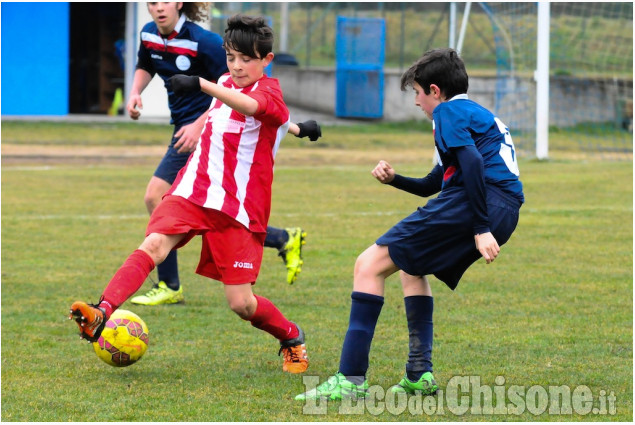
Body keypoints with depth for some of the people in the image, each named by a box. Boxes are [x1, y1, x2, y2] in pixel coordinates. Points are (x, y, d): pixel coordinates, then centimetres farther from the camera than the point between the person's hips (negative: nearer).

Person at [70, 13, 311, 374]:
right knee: (155, 244, -25)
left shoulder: (270, 91, -10)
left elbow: (250, 105, -36)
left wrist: (200, 85, -51)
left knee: (241, 303, -7)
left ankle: (293, 339, 23)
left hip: (239, 208, -5)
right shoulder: (227, 84, 13)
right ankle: (101, 314, -42)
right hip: (192, 190, 5)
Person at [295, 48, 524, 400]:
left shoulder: (449, 111, 2)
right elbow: (432, 184, 41)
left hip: (469, 207, -10)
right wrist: (394, 179, 24)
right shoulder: (477, 114, 34)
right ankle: (420, 374, 20)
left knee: (369, 265, -5)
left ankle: (351, 378, -15)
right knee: (411, 268, 31)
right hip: (504, 216, 10)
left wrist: (481, 228, -22)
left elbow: (472, 162, -16)